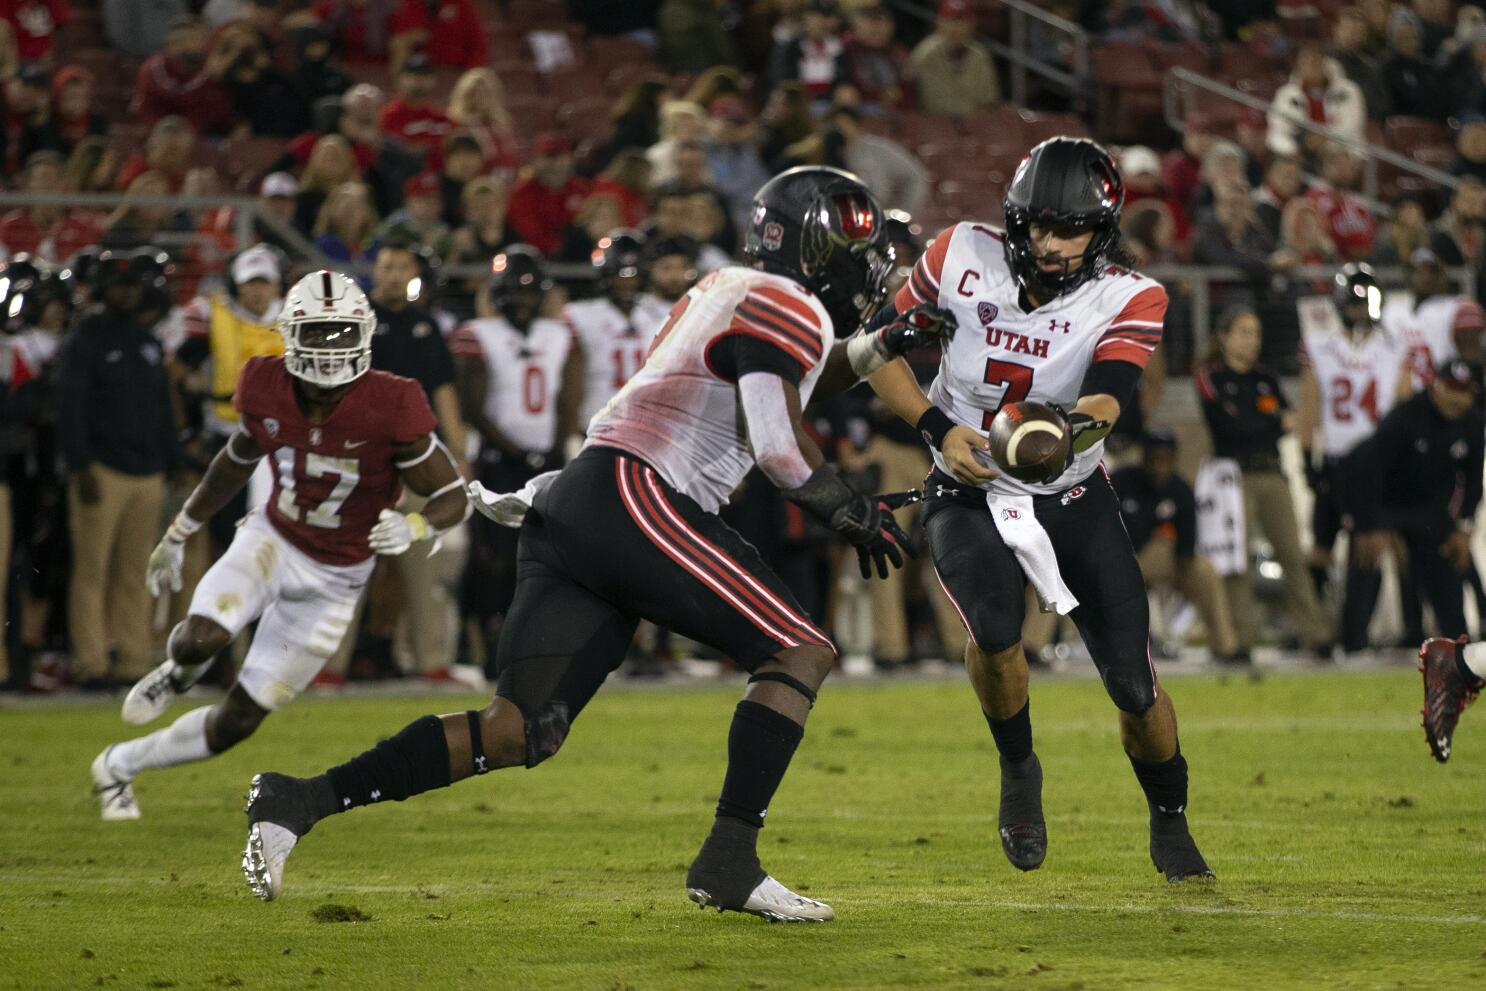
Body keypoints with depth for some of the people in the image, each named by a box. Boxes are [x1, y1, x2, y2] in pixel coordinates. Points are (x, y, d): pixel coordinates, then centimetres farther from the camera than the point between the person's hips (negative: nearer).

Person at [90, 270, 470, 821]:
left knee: (237, 722, 2)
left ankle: (121, 765, 27)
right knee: (203, 638, -31)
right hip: (272, 541, 1)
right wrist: (177, 536, 17)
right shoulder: (268, 391, -13)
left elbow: (455, 497, -15)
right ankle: (180, 671, 8)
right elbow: (237, 462, 9)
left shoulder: (389, 410, -24)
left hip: (333, 580, -1)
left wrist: (413, 528, -38)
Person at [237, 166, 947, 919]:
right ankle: (729, 861, -13)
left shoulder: (733, 290, 27)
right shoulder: (792, 309, -1)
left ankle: (299, 800, -4)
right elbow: (778, 441, -12)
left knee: (522, 732, 3)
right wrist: (850, 512, 1)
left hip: (573, 509, 9)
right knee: (801, 653, -4)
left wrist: (880, 348, 34)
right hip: (636, 496, -9)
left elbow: (795, 376, 46)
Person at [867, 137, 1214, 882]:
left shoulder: (1127, 300, -16)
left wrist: (1076, 425, -57)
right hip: (970, 493, -1)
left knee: (1135, 688, -4)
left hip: (1072, 500, 1)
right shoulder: (961, 258, -12)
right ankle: (1018, 771, 2)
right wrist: (937, 428, -15)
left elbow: (1108, 398, -34)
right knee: (994, 631, -30)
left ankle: (1170, 823, 26)